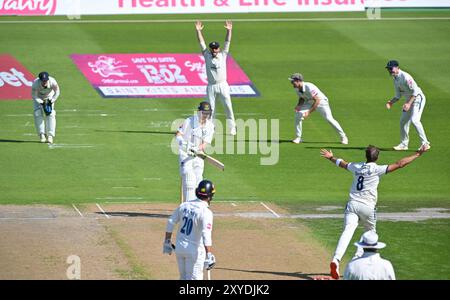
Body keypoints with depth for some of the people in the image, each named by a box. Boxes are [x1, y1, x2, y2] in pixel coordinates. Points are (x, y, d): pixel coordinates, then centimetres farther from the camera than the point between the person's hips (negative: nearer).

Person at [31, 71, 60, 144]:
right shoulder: (35, 84, -38)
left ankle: (50, 136, -10)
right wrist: (42, 103, -32)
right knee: (38, 113, -15)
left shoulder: (52, 82, -35)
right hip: (38, 98, -1)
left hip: (49, 98, 1)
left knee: (50, 114, -12)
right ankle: (42, 134, -7)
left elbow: (57, 92, -16)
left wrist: (51, 102, -20)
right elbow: (34, 96, -24)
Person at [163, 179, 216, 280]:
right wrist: (209, 255, -30)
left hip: (179, 248, 6)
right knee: (193, 278, 1)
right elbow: (206, 235, -27)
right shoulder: (206, 212, -18)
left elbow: (171, 222, 5)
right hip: (194, 249, -6)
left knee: (183, 277, 19)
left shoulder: (184, 206, 1)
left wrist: (167, 241, 15)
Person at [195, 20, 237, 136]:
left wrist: (229, 31, -14)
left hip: (223, 85, 0)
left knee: (228, 107, -2)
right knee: (210, 109, 3)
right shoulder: (207, 56, 6)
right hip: (211, 86, 1)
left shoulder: (223, 55, 6)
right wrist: (198, 31, -9)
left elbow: (227, 43, -2)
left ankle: (232, 128, 3)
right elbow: (202, 43, 1)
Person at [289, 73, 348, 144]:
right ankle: (298, 138, -3)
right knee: (298, 114, -14)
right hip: (309, 103, 6)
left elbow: (317, 101, -35)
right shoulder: (297, 89, -12)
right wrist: (299, 105, -14)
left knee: (329, 118, -17)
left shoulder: (309, 87, -35)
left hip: (321, 101, -6)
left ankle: (343, 136, 1)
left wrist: (309, 112, -38)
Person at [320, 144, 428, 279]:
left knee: (347, 231, -14)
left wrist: (331, 157, 52)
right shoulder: (377, 169, -1)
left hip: (352, 204, 3)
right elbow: (399, 164, -5)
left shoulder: (356, 167, 12)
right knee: (370, 233, 20)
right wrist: (418, 154, -2)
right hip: (368, 206, -3)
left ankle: (336, 259, -33)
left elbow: (342, 163, 31)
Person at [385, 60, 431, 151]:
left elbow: (415, 91, -24)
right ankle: (404, 144, 21)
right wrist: (391, 102, -1)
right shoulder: (395, 79, 9)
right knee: (403, 121, 9)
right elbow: (398, 95, 16)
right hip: (409, 101, 10)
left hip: (417, 98, -10)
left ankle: (425, 143, -19)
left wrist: (409, 103, -30)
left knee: (414, 120, -22)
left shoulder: (405, 77, -21)